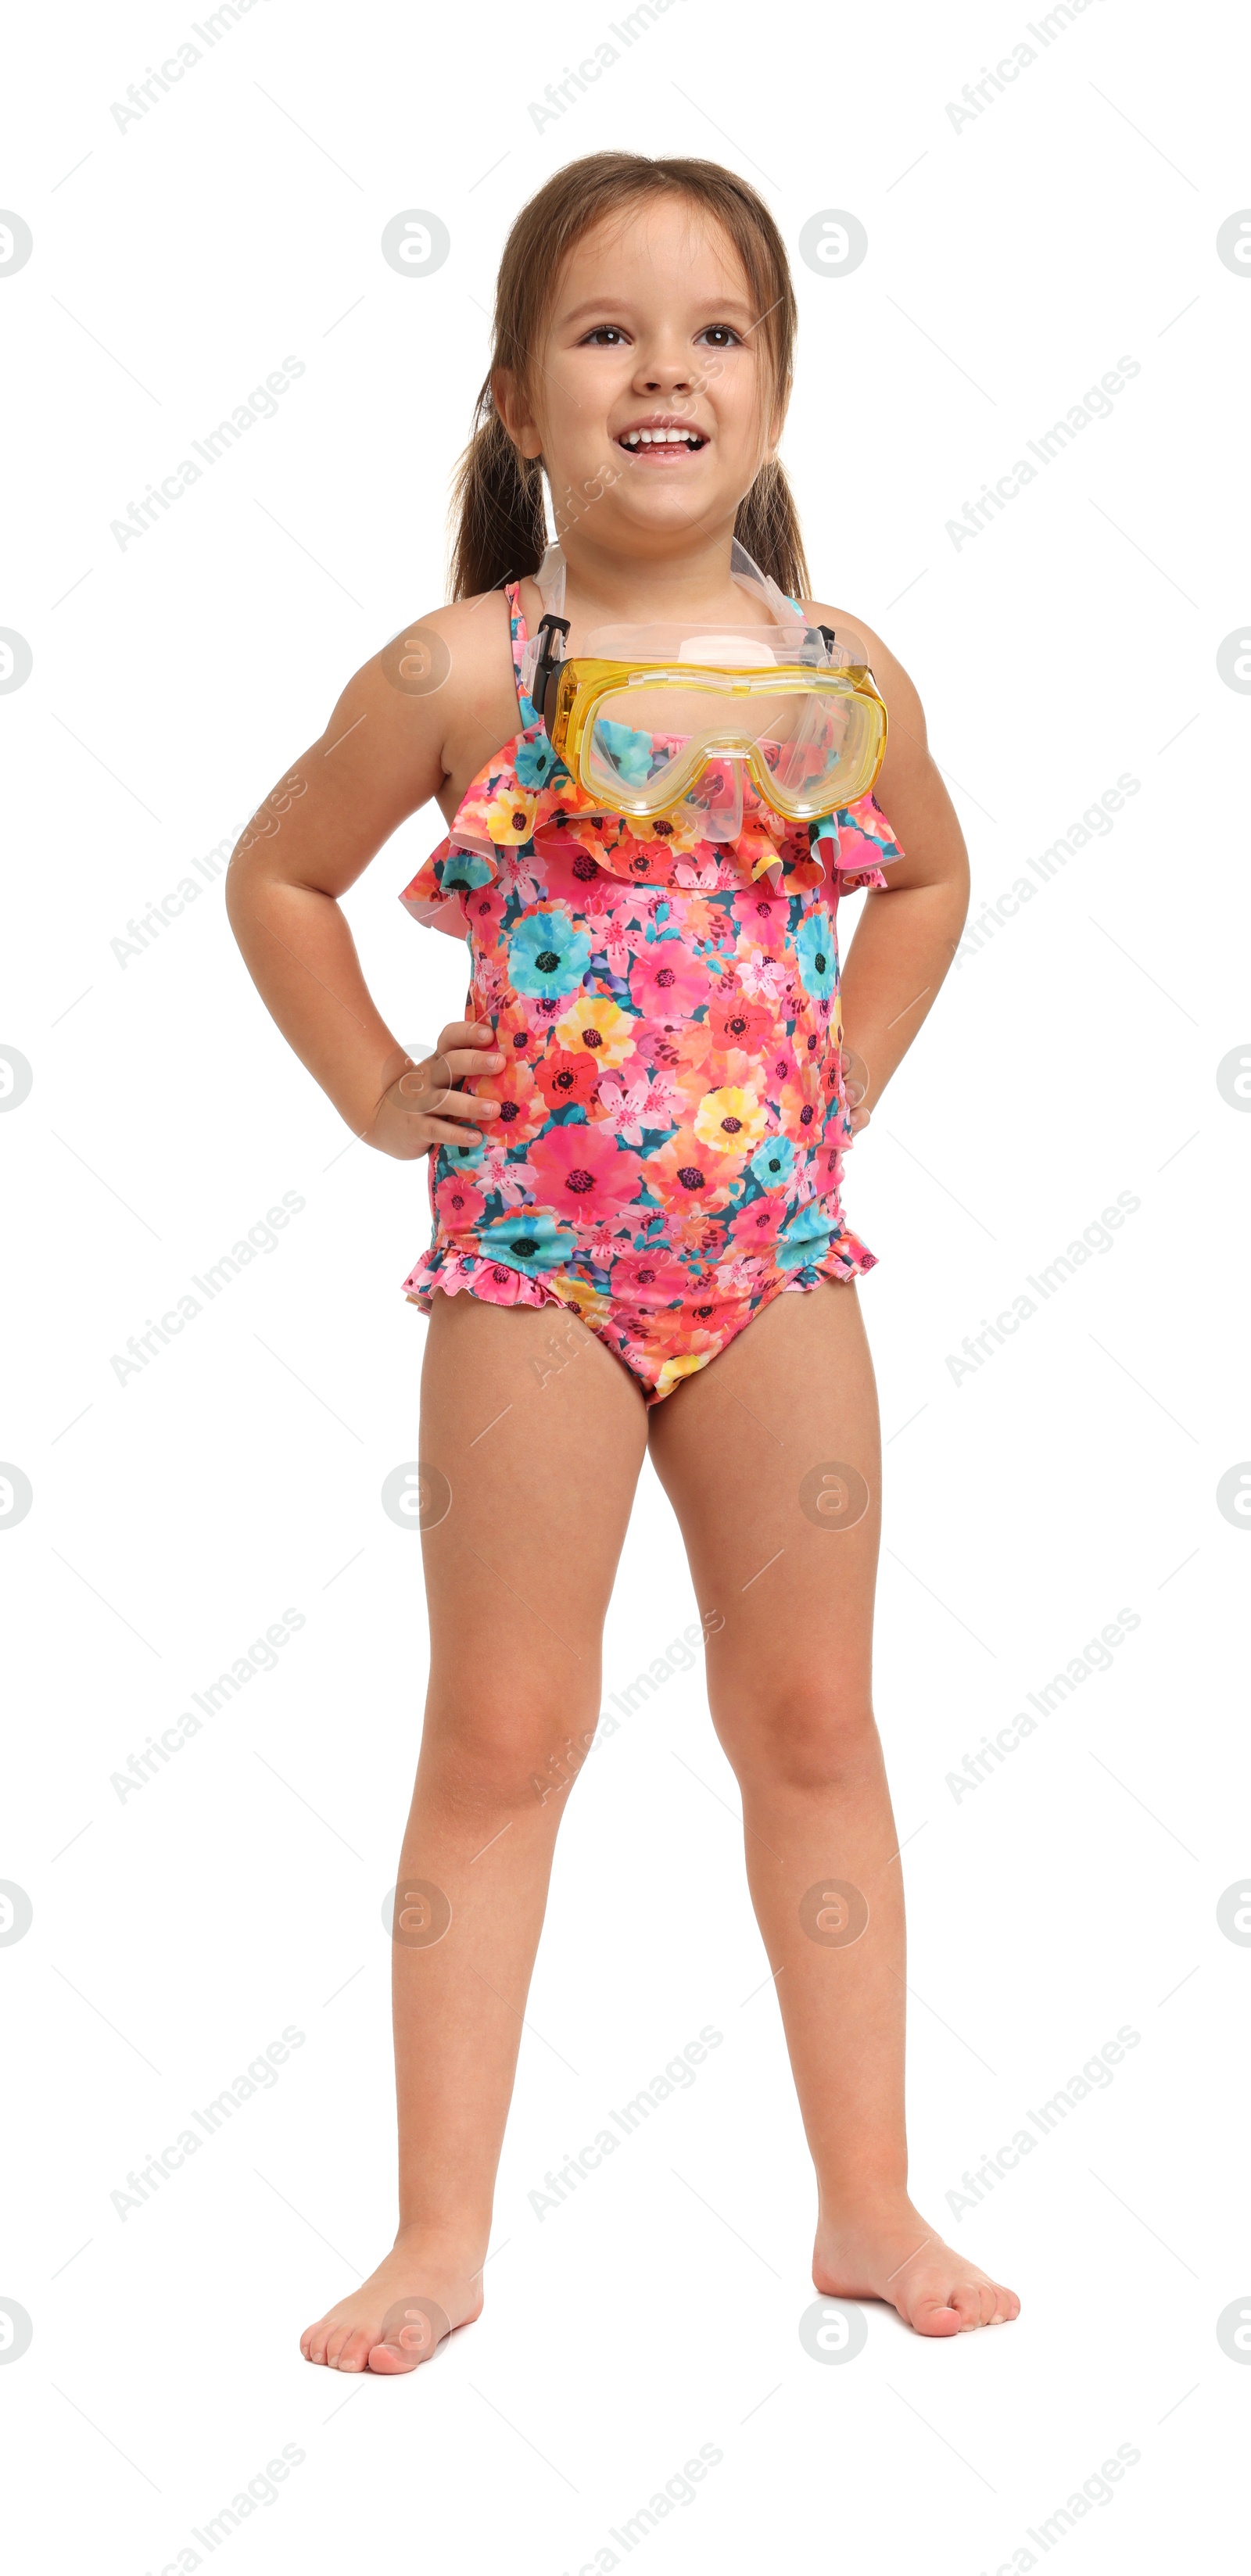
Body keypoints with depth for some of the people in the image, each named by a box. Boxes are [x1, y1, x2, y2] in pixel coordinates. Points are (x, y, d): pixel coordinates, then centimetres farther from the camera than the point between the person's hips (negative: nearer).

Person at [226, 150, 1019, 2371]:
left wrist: (846, 1078, 12)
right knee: (502, 1735, 3)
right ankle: (443, 2232, 14)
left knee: (812, 1720, 9)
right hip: (531, 1259, -2)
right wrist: (379, 1095, 2)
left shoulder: (843, 673, 2)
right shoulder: (461, 675, -6)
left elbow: (929, 875, 22)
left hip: (779, 1250, 3)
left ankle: (868, 2206, 22)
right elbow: (278, 877, 7)